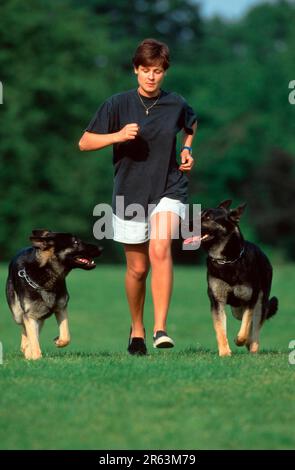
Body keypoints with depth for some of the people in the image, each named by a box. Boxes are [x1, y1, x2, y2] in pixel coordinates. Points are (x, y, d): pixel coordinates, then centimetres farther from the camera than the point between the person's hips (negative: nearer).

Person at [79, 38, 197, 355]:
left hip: (169, 189, 0)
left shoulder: (176, 104, 0)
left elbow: (191, 123, 25)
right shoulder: (119, 104, -6)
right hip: (130, 192, 1)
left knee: (160, 249, -26)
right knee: (137, 268, 9)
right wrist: (117, 136, -20)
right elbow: (84, 142, -5)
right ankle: (137, 329, 31)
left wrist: (187, 149, 8)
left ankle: (161, 327, -26)